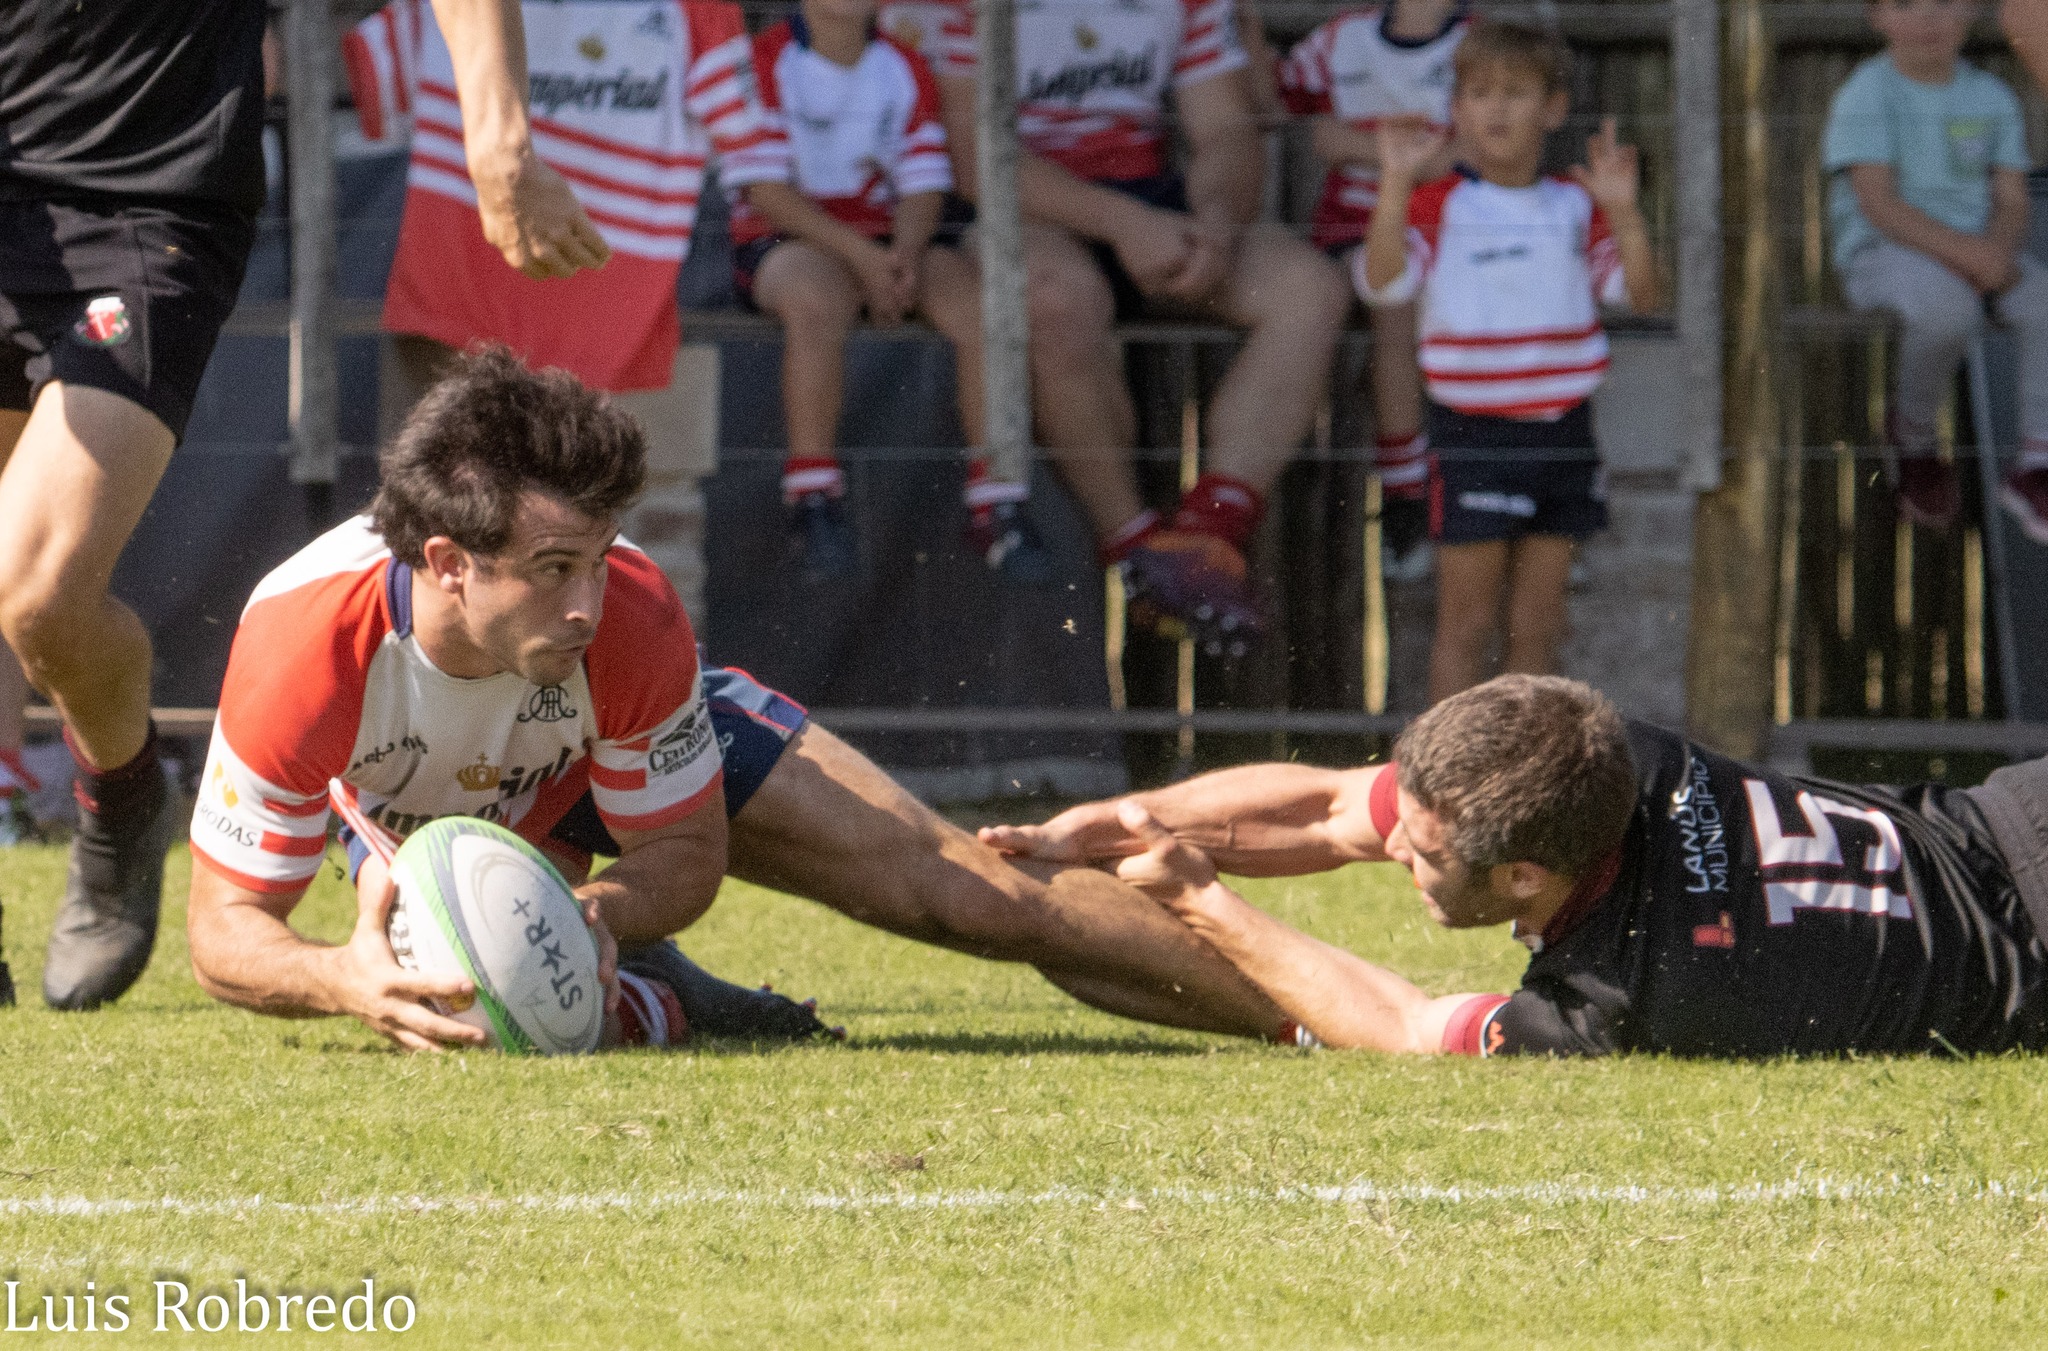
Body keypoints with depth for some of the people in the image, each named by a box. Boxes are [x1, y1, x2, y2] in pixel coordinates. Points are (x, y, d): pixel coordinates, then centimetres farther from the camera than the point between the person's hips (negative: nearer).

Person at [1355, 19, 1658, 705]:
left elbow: (1640, 293, 2)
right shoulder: (1438, 205, -4)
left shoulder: (1575, 207, 8)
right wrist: (1396, 183, -27)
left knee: (1537, 625, 9)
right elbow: (1381, 281, -19)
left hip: (1561, 433, 4)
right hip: (1472, 435, -4)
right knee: (1467, 623, 0)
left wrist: (1622, 211, -13)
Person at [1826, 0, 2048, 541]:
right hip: (1883, 255, -5)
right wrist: (1963, 251, -26)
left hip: (1977, 251, 5)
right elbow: (1878, 202, -15)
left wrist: (2000, 251, -17)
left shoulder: (1991, 99, 10)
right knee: (1949, 309, -38)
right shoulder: (1865, 96, -6)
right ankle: (1912, 436, -9)